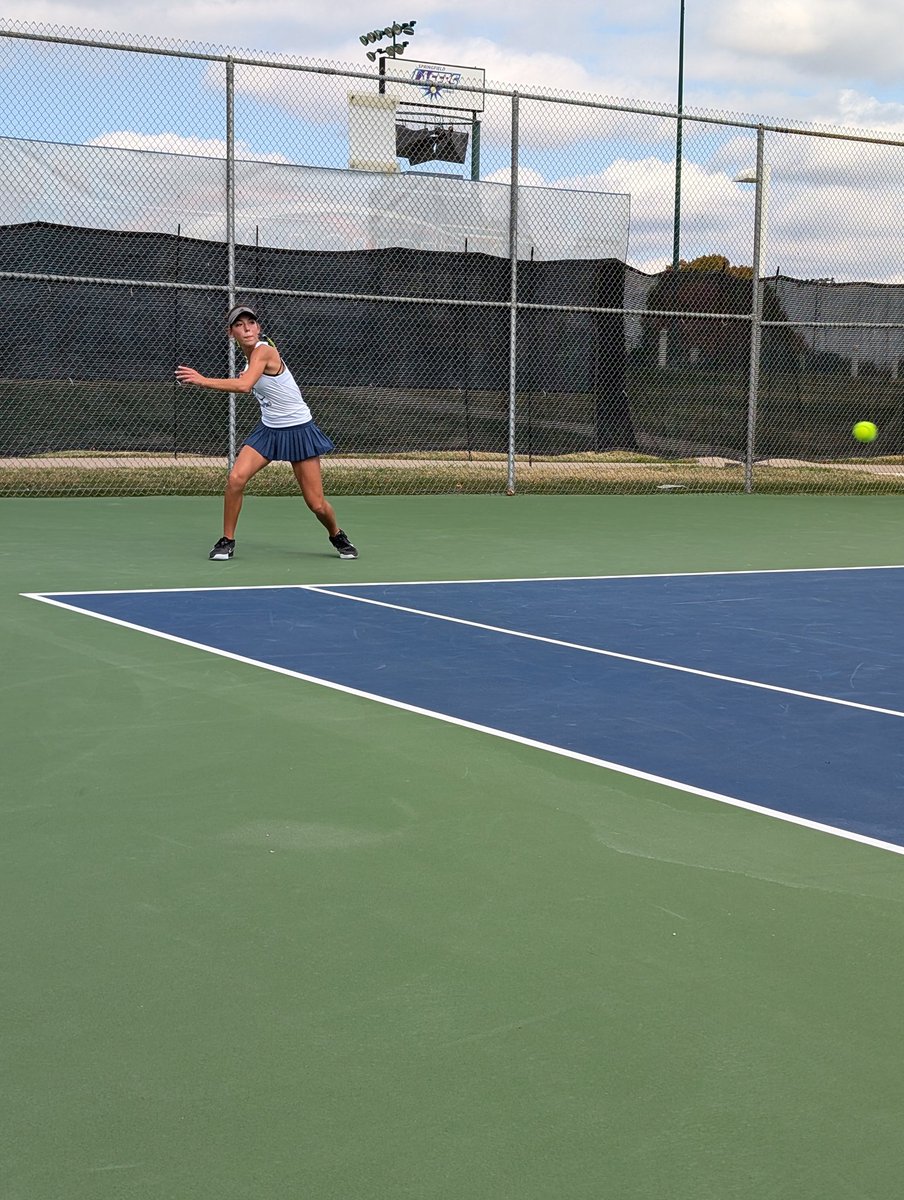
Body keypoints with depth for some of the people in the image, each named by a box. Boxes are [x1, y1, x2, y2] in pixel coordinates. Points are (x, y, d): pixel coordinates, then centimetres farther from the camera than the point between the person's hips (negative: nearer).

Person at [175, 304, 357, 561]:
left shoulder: (263, 351, -21)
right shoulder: (251, 356, 4)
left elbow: (244, 385, -38)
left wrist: (203, 380, -41)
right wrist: (248, 378, 7)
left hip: (298, 430, -7)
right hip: (269, 429, 7)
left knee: (316, 503, -3)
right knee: (236, 478, -16)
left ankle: (338, 536, 28)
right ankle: (227, 541, -3)